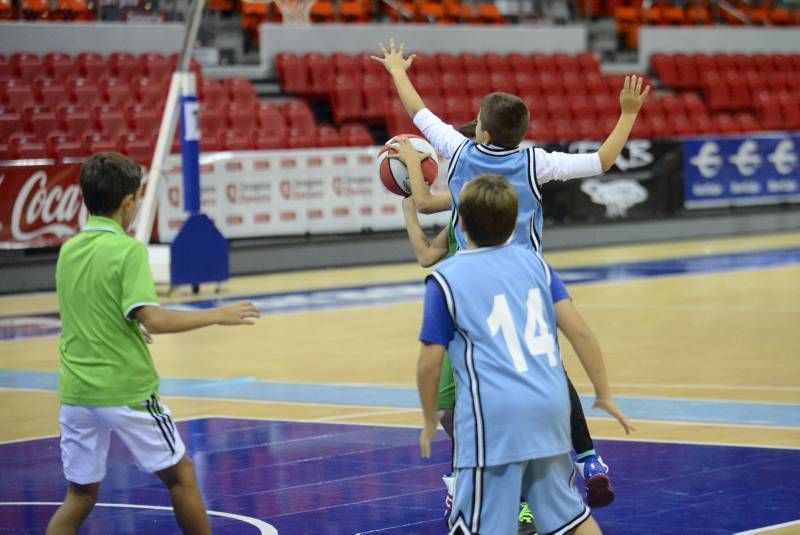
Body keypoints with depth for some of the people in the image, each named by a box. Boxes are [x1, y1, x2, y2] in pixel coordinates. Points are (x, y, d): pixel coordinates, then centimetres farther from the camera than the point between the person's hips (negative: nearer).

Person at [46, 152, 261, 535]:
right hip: (125, 392, -6)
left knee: (80, 495, 11)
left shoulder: (68, 250, 7)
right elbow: (152, 319, -23)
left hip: (75, 393, 6)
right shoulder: (128, 250, -13)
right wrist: (218, 315, -15)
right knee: (180, 474, 13)